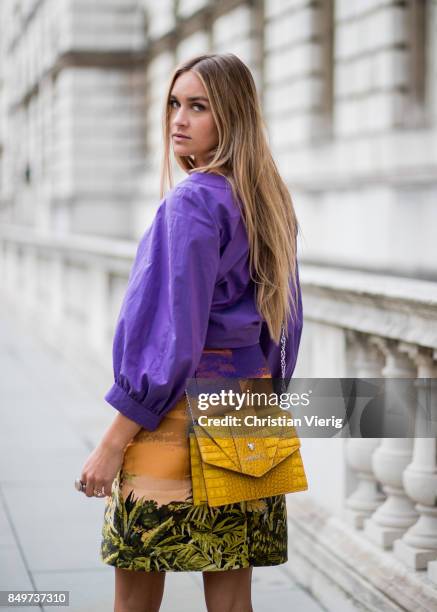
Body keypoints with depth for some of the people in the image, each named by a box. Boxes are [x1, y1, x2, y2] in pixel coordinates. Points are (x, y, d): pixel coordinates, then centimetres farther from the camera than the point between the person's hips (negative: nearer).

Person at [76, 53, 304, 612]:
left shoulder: (192, 201, -16)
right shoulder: (270, 202, 9)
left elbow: (172, 334, -20)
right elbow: (285, 321, 15)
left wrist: (113, 442, -16)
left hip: (180, 412, -8)